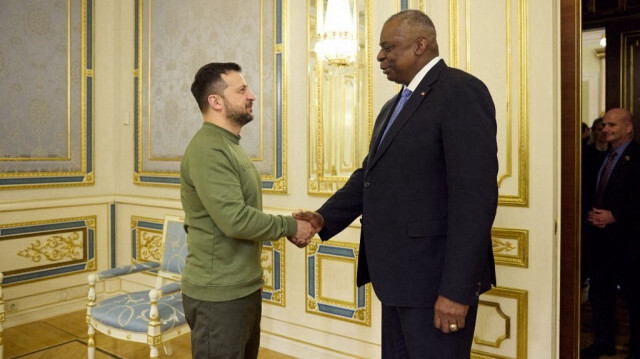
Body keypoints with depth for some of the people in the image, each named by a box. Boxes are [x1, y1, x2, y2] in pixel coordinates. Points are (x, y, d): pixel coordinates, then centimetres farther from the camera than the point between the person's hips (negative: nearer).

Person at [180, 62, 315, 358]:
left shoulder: (228, 145, 13)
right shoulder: (208, 150, -19)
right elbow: (235, 219, -27)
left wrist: (289, 227, 0)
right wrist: (289, 226, -14)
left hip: (245, 288, 9)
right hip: (219, 296, -9)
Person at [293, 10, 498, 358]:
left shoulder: (461, 92, -13)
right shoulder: (394, 105, 16)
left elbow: (475, 196, -21)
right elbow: (370, 173, 15)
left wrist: (457, 289, -22)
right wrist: (325, 217, 1)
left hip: (436, 277, -9)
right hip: (398, 276, 9)